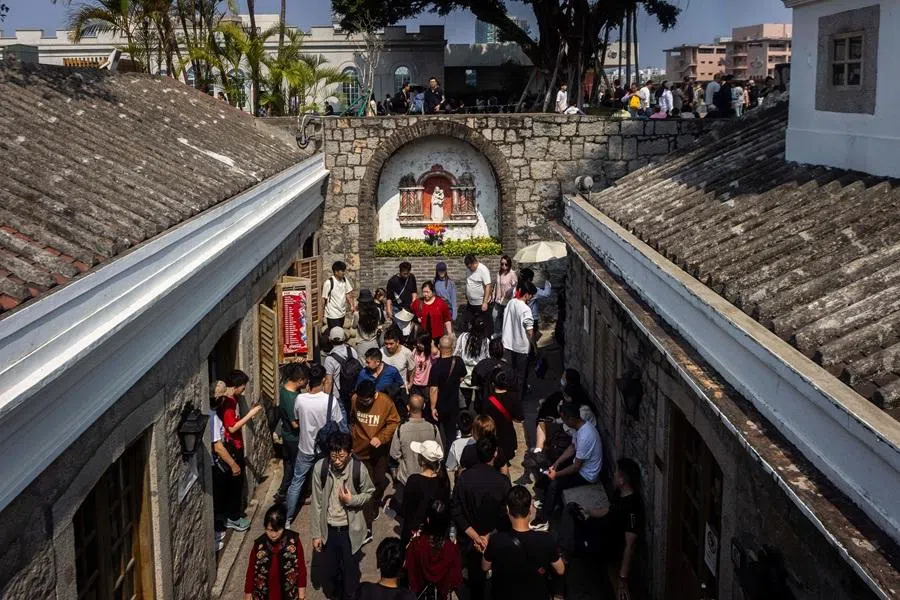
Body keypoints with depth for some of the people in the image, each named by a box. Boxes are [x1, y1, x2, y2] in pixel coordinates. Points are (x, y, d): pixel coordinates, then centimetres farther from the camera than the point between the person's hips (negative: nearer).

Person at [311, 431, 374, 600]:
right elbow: (316, 503, -7)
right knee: (328, 571, 17)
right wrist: (316, 534, -3)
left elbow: (369, 493, 0)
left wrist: (352, 500, -21)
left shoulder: (358, 469, -19)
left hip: (351, 530, -1)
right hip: (328, 529, 1)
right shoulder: (320, 467, -17)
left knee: (350, 571, 14)